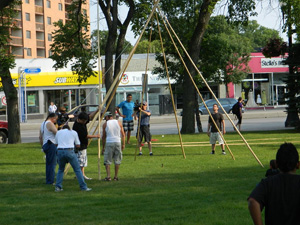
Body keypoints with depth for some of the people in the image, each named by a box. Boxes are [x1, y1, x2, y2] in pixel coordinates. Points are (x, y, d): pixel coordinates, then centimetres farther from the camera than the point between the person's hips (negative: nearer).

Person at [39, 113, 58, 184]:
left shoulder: (43, 124, 20)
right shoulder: (50, 123, -9)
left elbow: (40, 137, 24)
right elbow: (57, 133, -16)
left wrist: (42, 146, 28)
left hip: (45, 145, 10)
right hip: (51, 145, -10)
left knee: (48, 163, 13)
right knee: (52, 163, -8)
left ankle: (48, 180, 14)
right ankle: (50, 181, -12)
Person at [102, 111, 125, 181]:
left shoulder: (105, 124, 2)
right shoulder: (118, 122, 8)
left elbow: (104, 136, 5)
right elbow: (123, 134, 8)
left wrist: (103, 147, 11)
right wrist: (123, 144, 15)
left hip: (109, 143, -2)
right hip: (117, 142, 2)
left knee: (107, 161, 4)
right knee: (117, 161, 9)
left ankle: (108, 176, -7)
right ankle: (116, 176, 10)